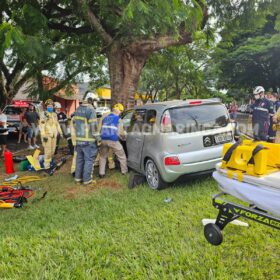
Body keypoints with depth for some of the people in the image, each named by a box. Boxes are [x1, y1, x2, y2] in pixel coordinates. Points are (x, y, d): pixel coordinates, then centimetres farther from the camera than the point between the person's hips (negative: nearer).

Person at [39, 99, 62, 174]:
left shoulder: (54, 114, 15)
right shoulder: (44, 114, -7)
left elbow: (57, 124, 22)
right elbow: (41, 125, -14)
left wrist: (60, 133, 16)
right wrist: (43, 135, -21)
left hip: (54, 135, 7)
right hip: (47, 135, -7)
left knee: (52, 151, 11)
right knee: (48, 151, -8)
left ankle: (49, 163, 26)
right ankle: (47, 167, -1)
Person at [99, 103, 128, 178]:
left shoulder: (105, 118, 16)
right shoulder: (118, 119, 1)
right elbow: (121, 132, 2)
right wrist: (124, 137, 21)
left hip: (104, 140, 5)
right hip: (113, 140, -5)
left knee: (102, 157, 19)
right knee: (122, 156, 12)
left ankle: (101, 173, 14)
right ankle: (124, 171, 19)